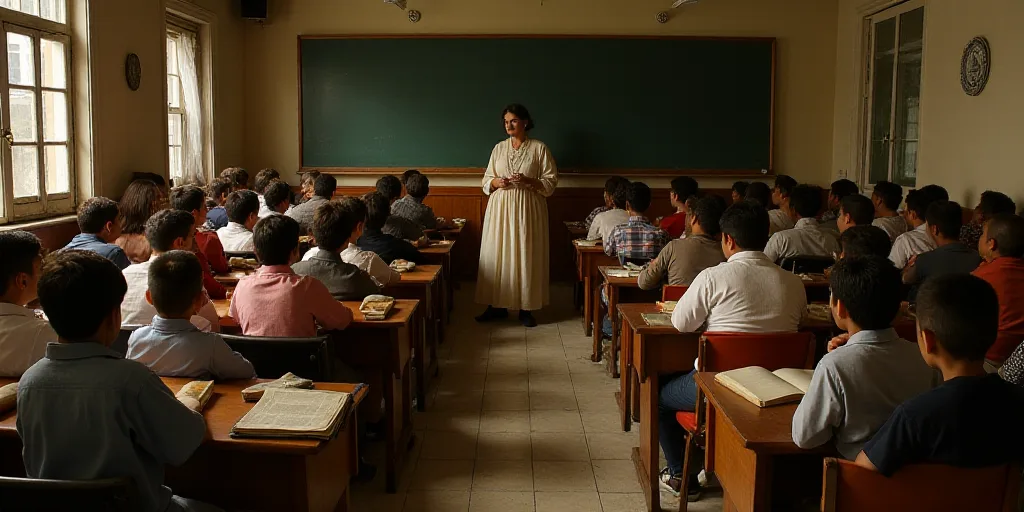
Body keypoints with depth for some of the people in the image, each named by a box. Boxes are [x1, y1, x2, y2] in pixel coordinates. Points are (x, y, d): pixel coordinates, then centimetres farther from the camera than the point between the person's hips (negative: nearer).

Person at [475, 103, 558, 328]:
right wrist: (496, 182, -9)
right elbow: (486, 180, 13)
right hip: (500, 209, 3)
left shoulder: (539, 148, -2)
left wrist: (528, 181, -19)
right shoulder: (499, 148, 9)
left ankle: (526, 308, 10)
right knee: (497, 255, 3)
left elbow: (551, 182, -3)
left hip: (527, 210, -3)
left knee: (526, 257, 0)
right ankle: (497, 305, 14)